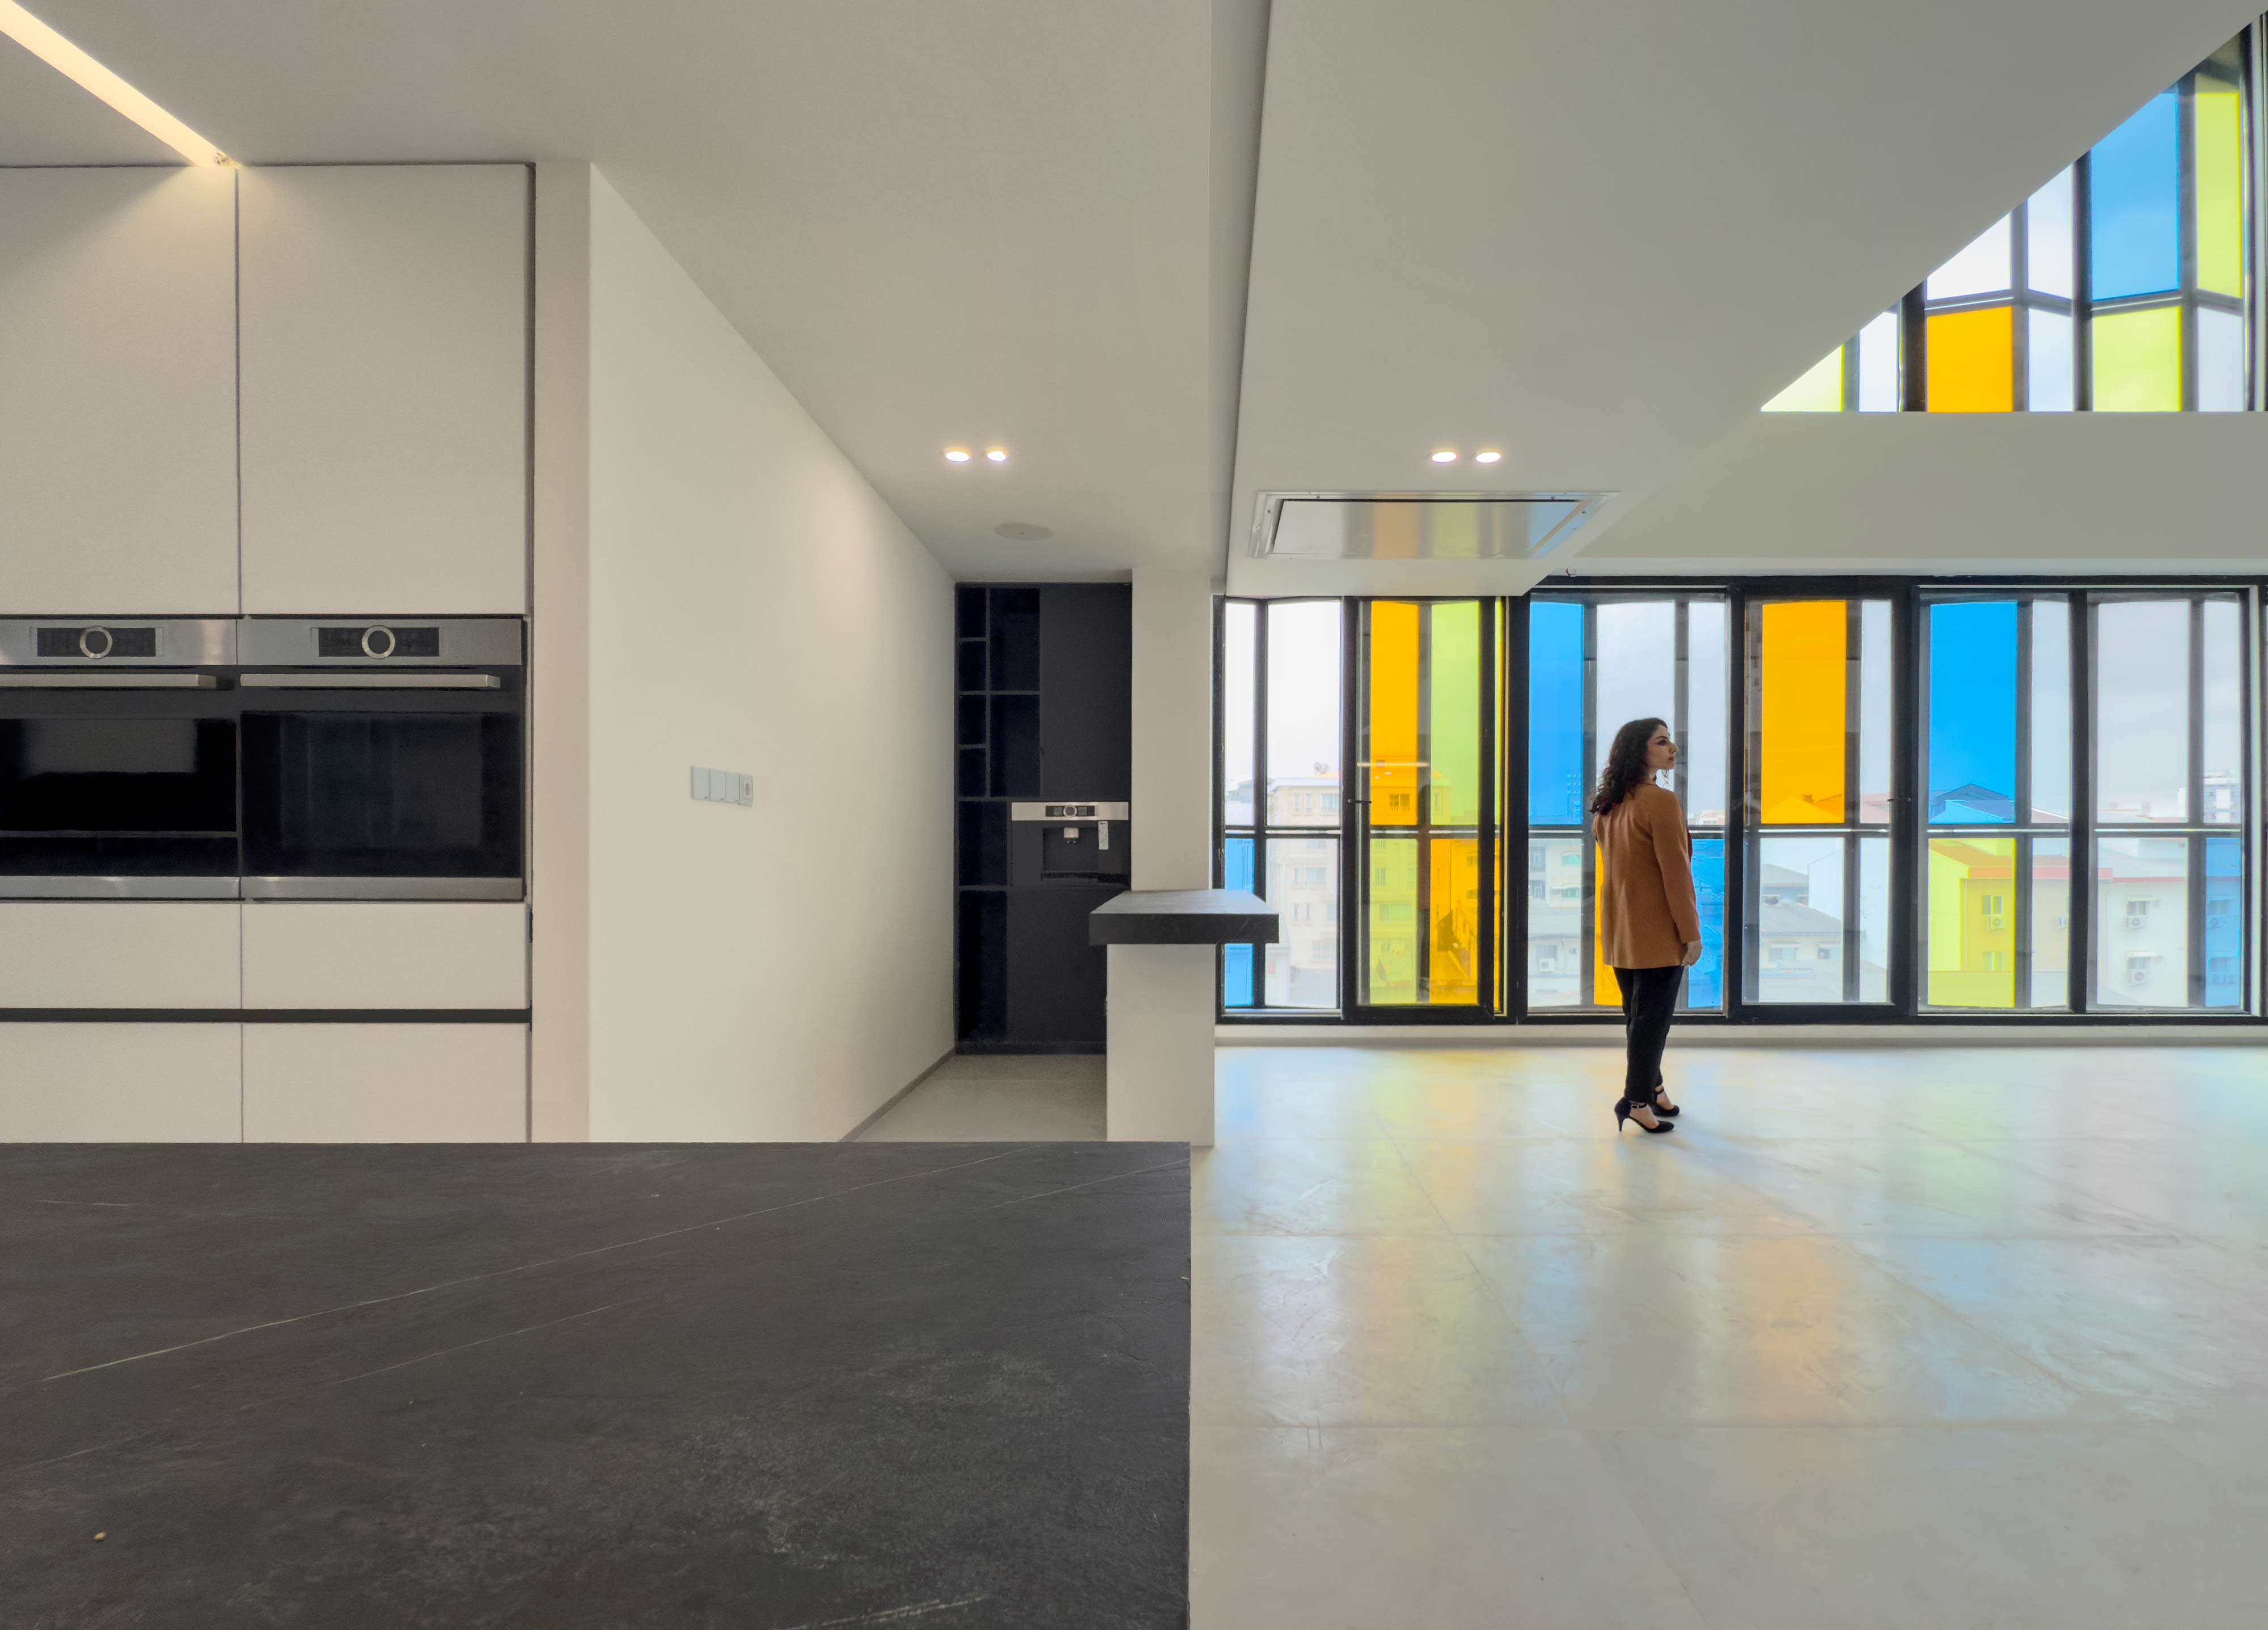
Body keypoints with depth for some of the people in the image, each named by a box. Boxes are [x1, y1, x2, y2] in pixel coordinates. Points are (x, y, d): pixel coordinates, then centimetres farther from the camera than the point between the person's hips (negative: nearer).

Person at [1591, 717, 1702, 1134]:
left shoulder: (1609, 806, 10)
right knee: (1653, 1017, 0)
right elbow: (1675, 873, -17)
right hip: (1657, 930, -8)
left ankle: (1652, 1087, 29)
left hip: (1621, 929, 8)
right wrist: (1691, 932, -12)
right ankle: (1637, 1100, 3)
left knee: (1638, 1013, 17)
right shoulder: (1661, 801, -15)